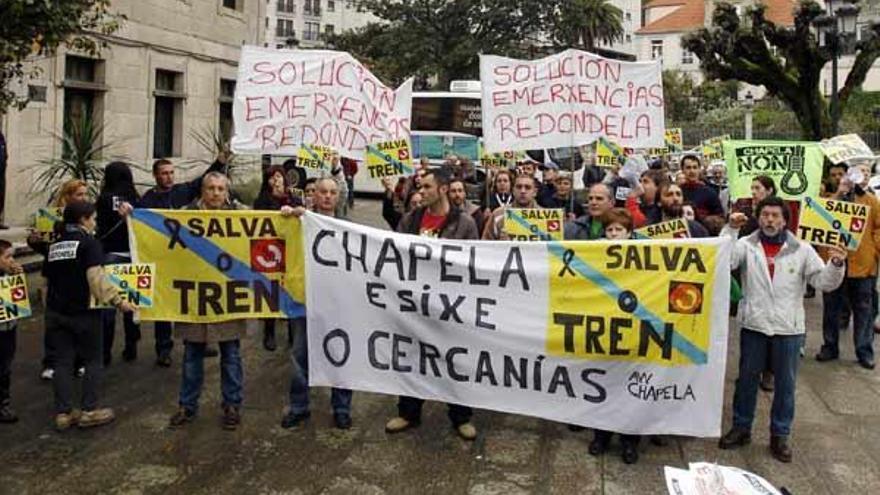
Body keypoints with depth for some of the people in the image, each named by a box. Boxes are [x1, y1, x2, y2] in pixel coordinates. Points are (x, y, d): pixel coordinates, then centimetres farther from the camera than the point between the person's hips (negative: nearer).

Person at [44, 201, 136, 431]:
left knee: (63, 362, 10)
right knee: (93, 361, 8)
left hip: (56, 312, 6)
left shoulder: (54, 245, 10)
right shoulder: (88, 242, -9)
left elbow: (48, 279, 14)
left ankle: (63, 413, 12)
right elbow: (96, 277, -20)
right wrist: (118, 300, -20)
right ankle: (88, 411, 8)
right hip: (82, 312, -5)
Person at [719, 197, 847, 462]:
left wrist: (836, 264, -22)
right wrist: (731, 229, -25)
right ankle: (741, 428, 28)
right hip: (753, 324, 0)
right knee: (747, 378, 13)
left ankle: (780, 435, 25)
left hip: (788, 328, 0)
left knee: (785, 383, 10)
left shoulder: (802, 249, -2)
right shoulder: (746, 245, -4)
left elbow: (824, 282, -3)